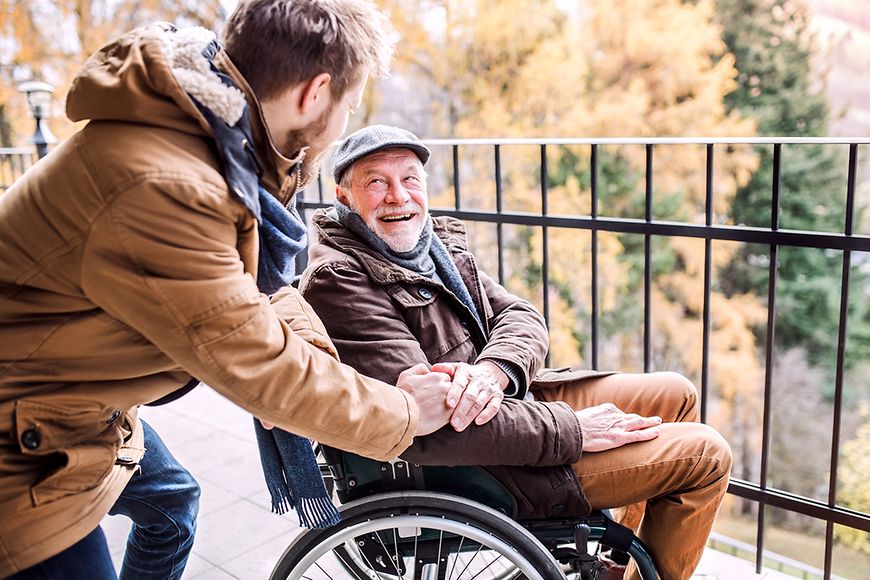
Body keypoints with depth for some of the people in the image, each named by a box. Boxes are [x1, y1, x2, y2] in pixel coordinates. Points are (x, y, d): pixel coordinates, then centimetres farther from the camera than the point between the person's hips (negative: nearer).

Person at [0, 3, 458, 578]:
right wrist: (402, 414, -15)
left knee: (170, 498, 25)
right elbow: (257, 364, -28)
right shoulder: (161, 186, -36)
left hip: (78, 398, 9)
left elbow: (258, 287, 0)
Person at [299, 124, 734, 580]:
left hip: (513, 397, 8)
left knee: (676, 394, 18)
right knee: (705, 455, -5)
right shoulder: (337, 281, -22)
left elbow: (522, 316, 1)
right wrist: (574, 429, -24)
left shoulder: (439, 241, 6)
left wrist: (491, 369, -24)